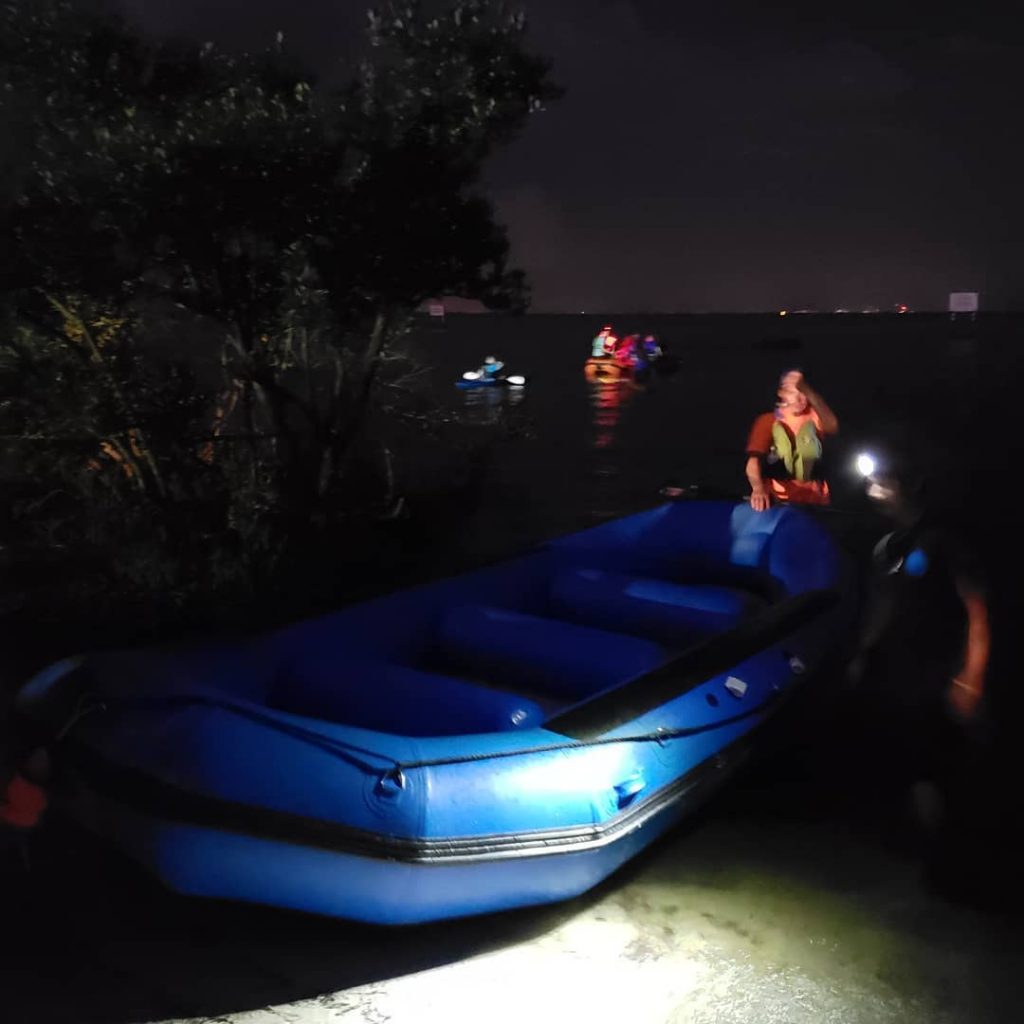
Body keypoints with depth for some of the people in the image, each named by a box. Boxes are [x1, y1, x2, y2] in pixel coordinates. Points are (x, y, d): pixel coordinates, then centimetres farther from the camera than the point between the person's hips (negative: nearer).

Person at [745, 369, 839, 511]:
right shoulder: (768, 421, 1)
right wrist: (758, 488, -34)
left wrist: (806, 390, -24)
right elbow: (753, 460, -13)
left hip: (813, 501, 2)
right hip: (778, 500, -2)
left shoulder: (813, 417, 8)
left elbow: (832, 426, -16)